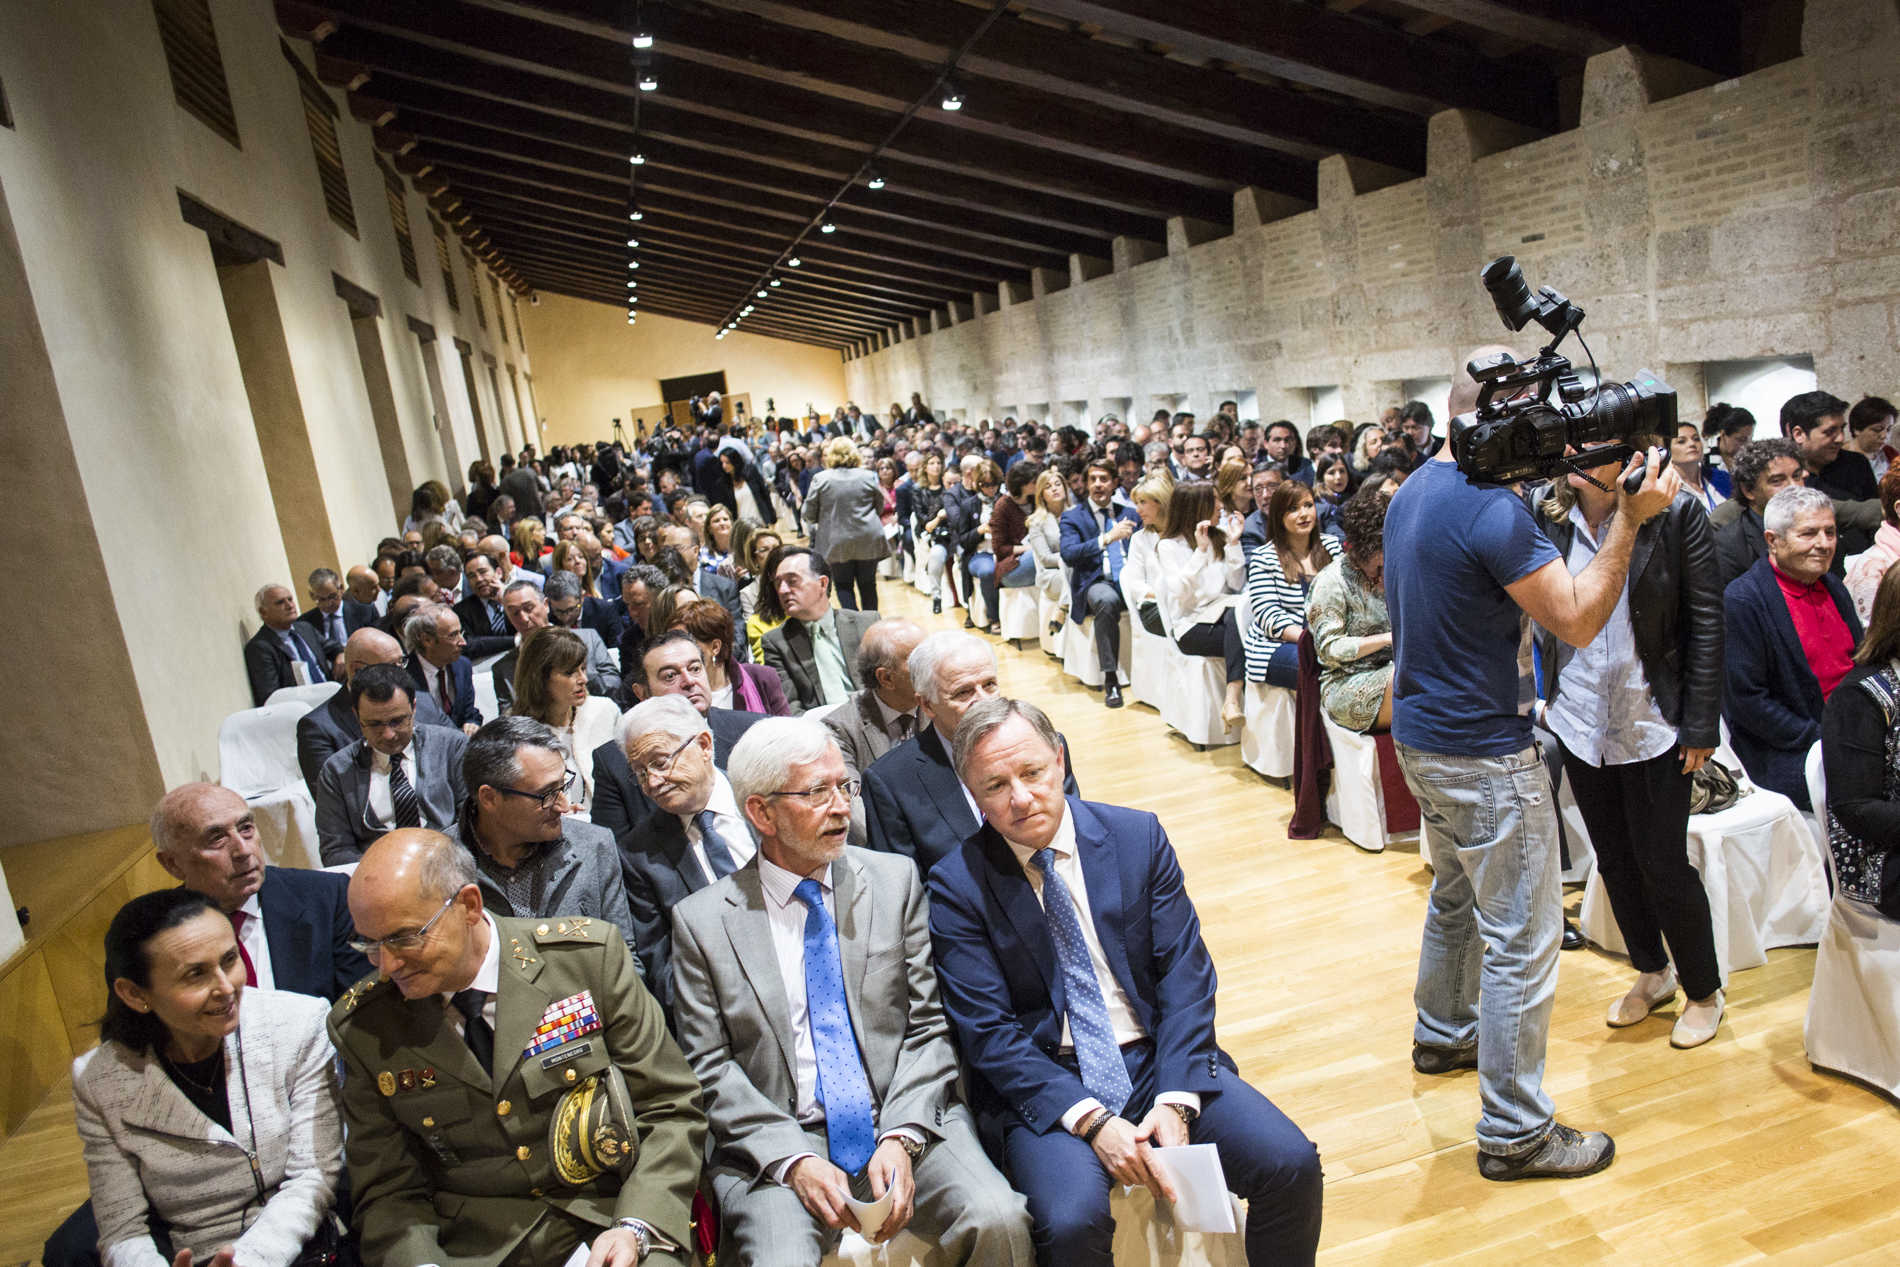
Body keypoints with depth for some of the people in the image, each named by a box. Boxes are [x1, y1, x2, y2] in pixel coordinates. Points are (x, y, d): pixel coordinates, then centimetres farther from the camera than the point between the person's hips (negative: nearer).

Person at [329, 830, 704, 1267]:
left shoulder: (589, 956, -7)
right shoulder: (361, 1028, 0)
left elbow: (671, 1111, -2)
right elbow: (389, 1192, 5)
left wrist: (635, 1229, -15)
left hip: (609, 1231, -3)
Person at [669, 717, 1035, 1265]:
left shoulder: (895, 880, 6)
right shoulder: (701, 922, 1)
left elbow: (928, 1025, 4)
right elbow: (709, 1068, 0)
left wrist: (901, 1137, -10)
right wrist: (793, 1159, -13)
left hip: (905, 1122, 2)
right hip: (775, 1146, -1)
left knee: (999, 1220, -22)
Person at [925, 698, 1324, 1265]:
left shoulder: (1139, 836, 0)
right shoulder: (957, 885, -7)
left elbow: (1186, 973, -2)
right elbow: (988, 1032, -10)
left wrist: (1175, 1100, -14)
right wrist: (1091, 1120, -20)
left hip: (1159, 1058, 3)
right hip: (1045, 1084, -2)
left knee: (1291, 1165, -15)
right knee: (1072, 1220, -30)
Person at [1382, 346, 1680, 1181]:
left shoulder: (1413, 491, 7)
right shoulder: (1492, 510, -23)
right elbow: (1578, 620, -19)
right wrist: (1629, 521, -14)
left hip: (1422, 736, 10)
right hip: (1482, 753, -10)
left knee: (1457, 895, 27)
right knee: (1522, 936, 1)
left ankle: (1442, 1034, 46)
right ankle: (1515, 1131, 11)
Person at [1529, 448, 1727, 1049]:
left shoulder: (1675, 510, -11)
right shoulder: (1548, 515, -2)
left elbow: (1705, 620, -8)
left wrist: (1700, 725, -9)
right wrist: (1549, 696, 6)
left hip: (1653, 723, -3)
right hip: (1579, 721, 4)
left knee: (1662, 865, 5)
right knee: (1613, 859, 16)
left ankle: (1704, 990, 29)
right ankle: (1652, 972, 38)